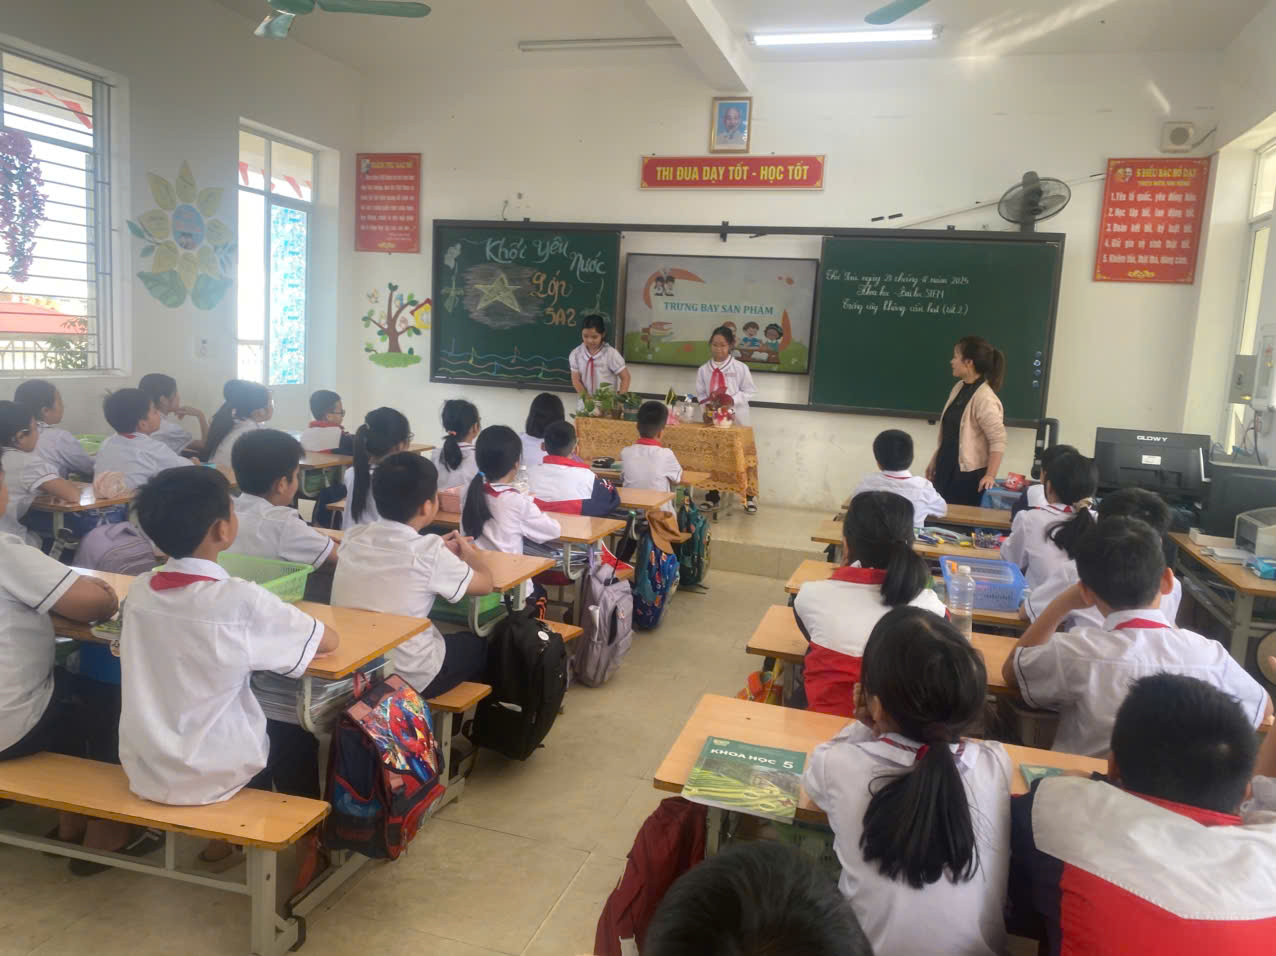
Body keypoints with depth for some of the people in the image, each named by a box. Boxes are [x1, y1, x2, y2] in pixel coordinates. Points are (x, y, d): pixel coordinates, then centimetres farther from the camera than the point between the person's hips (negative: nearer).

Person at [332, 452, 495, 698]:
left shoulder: (353, 537, -5)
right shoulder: (428, 553, -20)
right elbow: (485, 584, -2)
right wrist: (470, 553, 18)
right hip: (408, 677, -5)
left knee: (446, 635, 30)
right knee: (480, 644, 22)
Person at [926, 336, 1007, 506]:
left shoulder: (984, 397, -19)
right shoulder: (958, 388, 7)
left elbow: (998, 440, -20)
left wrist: (990, 475, -24)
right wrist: (935, 460, 18)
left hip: (969, 474, -8)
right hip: (947, 469, 8)